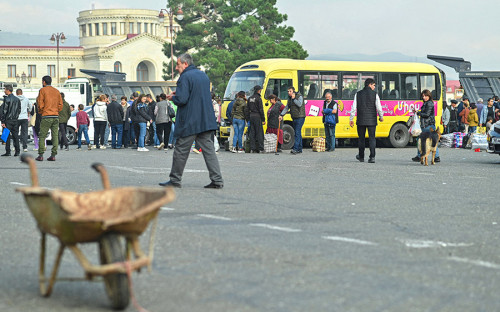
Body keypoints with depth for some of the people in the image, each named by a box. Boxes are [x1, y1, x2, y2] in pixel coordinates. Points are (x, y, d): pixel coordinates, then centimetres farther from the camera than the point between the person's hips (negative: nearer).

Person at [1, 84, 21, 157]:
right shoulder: (17, 99, 10)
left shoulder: (7, 99, -10)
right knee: (15, 136, 7)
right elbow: (19, 110, 14)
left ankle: (8, 152, -5)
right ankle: (17, 151, 5)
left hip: (8, 120, -6)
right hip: (15, 120, 6)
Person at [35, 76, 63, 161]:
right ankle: (53, 155, -1)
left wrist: (40, 112, 11)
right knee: (55, 136, 3)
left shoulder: (42, 90, -1)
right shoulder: (57, 91, 13)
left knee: (42, 136, 1)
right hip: (56, 117, 4)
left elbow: (40, 104, -5)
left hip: (46, 116, -4)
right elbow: (60, 105, 10)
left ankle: (41, 155, -4)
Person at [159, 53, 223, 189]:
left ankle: (175, 180, 12)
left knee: (181, 151, 4)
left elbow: (181, 99, -21)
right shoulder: (203, 75, 15)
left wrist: (172, 97, 1)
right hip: (206, 121, 7)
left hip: (189, 123, -7)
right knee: (209, 150, 4)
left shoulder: (185, 77, -12)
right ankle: (217, 180, -3)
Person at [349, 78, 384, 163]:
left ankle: (361, 157, 23)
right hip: (371, 121, -1)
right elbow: (379, 108, -6)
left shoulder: (358, 94, 1)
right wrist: (381, 117, 11)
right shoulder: (374, 94, -4)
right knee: (372, 138, 1)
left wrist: (351, 119, 4)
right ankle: (372, 157, -10)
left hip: (361, 121, 1)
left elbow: (354, 108, -2)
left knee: (361, 138, 13)